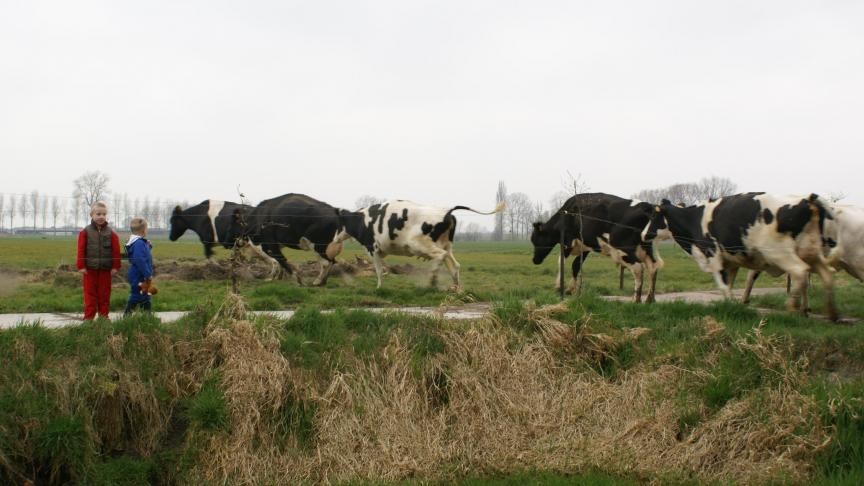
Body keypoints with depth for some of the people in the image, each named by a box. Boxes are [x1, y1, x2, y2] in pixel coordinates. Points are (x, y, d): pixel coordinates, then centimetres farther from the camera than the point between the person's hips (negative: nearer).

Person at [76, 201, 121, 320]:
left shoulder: (111, 233, 1)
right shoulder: (85, 232, -1)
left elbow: (116, 251, 1)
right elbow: (81, 250, -3)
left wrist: (115, 266, -4)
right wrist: (81, 266, -7)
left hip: (106, 269, 1)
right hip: (90, 269, -1)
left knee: (104, 294, 7)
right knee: (90, 294, 3)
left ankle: (103, 316, 15)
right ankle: (89, 317, 7)